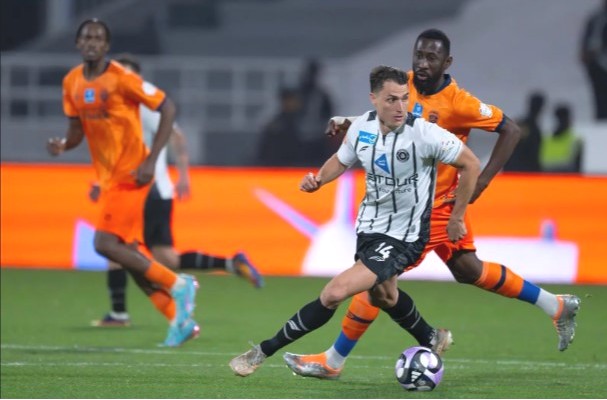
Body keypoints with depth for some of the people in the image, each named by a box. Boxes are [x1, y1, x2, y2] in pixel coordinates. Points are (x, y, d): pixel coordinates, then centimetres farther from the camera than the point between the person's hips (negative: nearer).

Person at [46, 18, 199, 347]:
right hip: (108, 175, 8)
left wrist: (151, 161, -19)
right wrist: (63, 145, -10)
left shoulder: (121, 79, -15)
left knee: (105, 244, -17)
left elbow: (167, 108, -13)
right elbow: (77, 130, 14)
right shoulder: (72, 83, 6)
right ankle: (180, 318, 16)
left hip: (130, 174, -8)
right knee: (127, 252, 8)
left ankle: (178, 285, -5)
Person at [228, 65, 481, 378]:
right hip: (369, 226, 7)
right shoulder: (362, 128, -7)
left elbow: (471, 164, -11)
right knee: (383, 294, 29)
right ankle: (430, 342, 55)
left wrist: (456, 218, -5)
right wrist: (318, 179, -8)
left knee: (336, 292, -18)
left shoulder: (424, 133, -23)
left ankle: (264, 352, -8)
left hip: (402, 237, -7)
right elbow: (342, 160, 14)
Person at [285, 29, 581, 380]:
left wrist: (481, 182, -19)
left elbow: (510, 130, -15)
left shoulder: (457, 102, -21)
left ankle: (333, 361, 3)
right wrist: (347, 123, -7)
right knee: (468, 270, 20)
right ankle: (557, 307, 33)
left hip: (434, 206, -8)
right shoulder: (404, 85, -2)